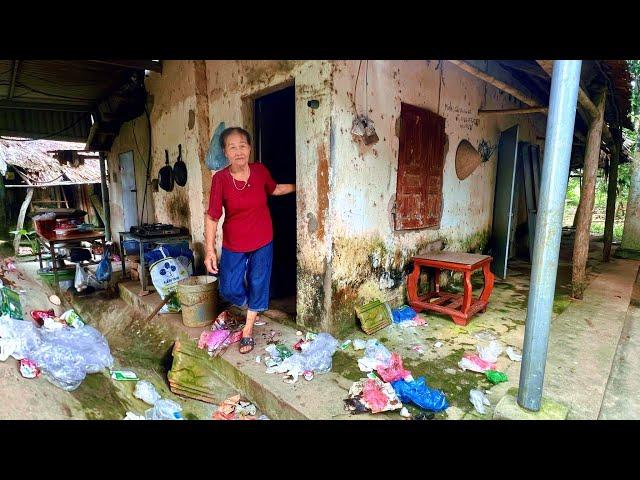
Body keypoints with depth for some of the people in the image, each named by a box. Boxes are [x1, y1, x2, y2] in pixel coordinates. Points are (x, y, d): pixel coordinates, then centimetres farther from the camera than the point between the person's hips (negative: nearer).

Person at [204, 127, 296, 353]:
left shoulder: (260, 171, -8)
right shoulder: (220, 179, -16)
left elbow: (274, 189, 14)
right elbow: (212, 217, -14)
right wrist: (209, 250, -17)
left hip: (262, 242, 2)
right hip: (233, 245, -1)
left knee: (257, 286, 11)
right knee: (229, 289, 5)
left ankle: (248, 330, 32)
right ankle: (250, 304, 40)